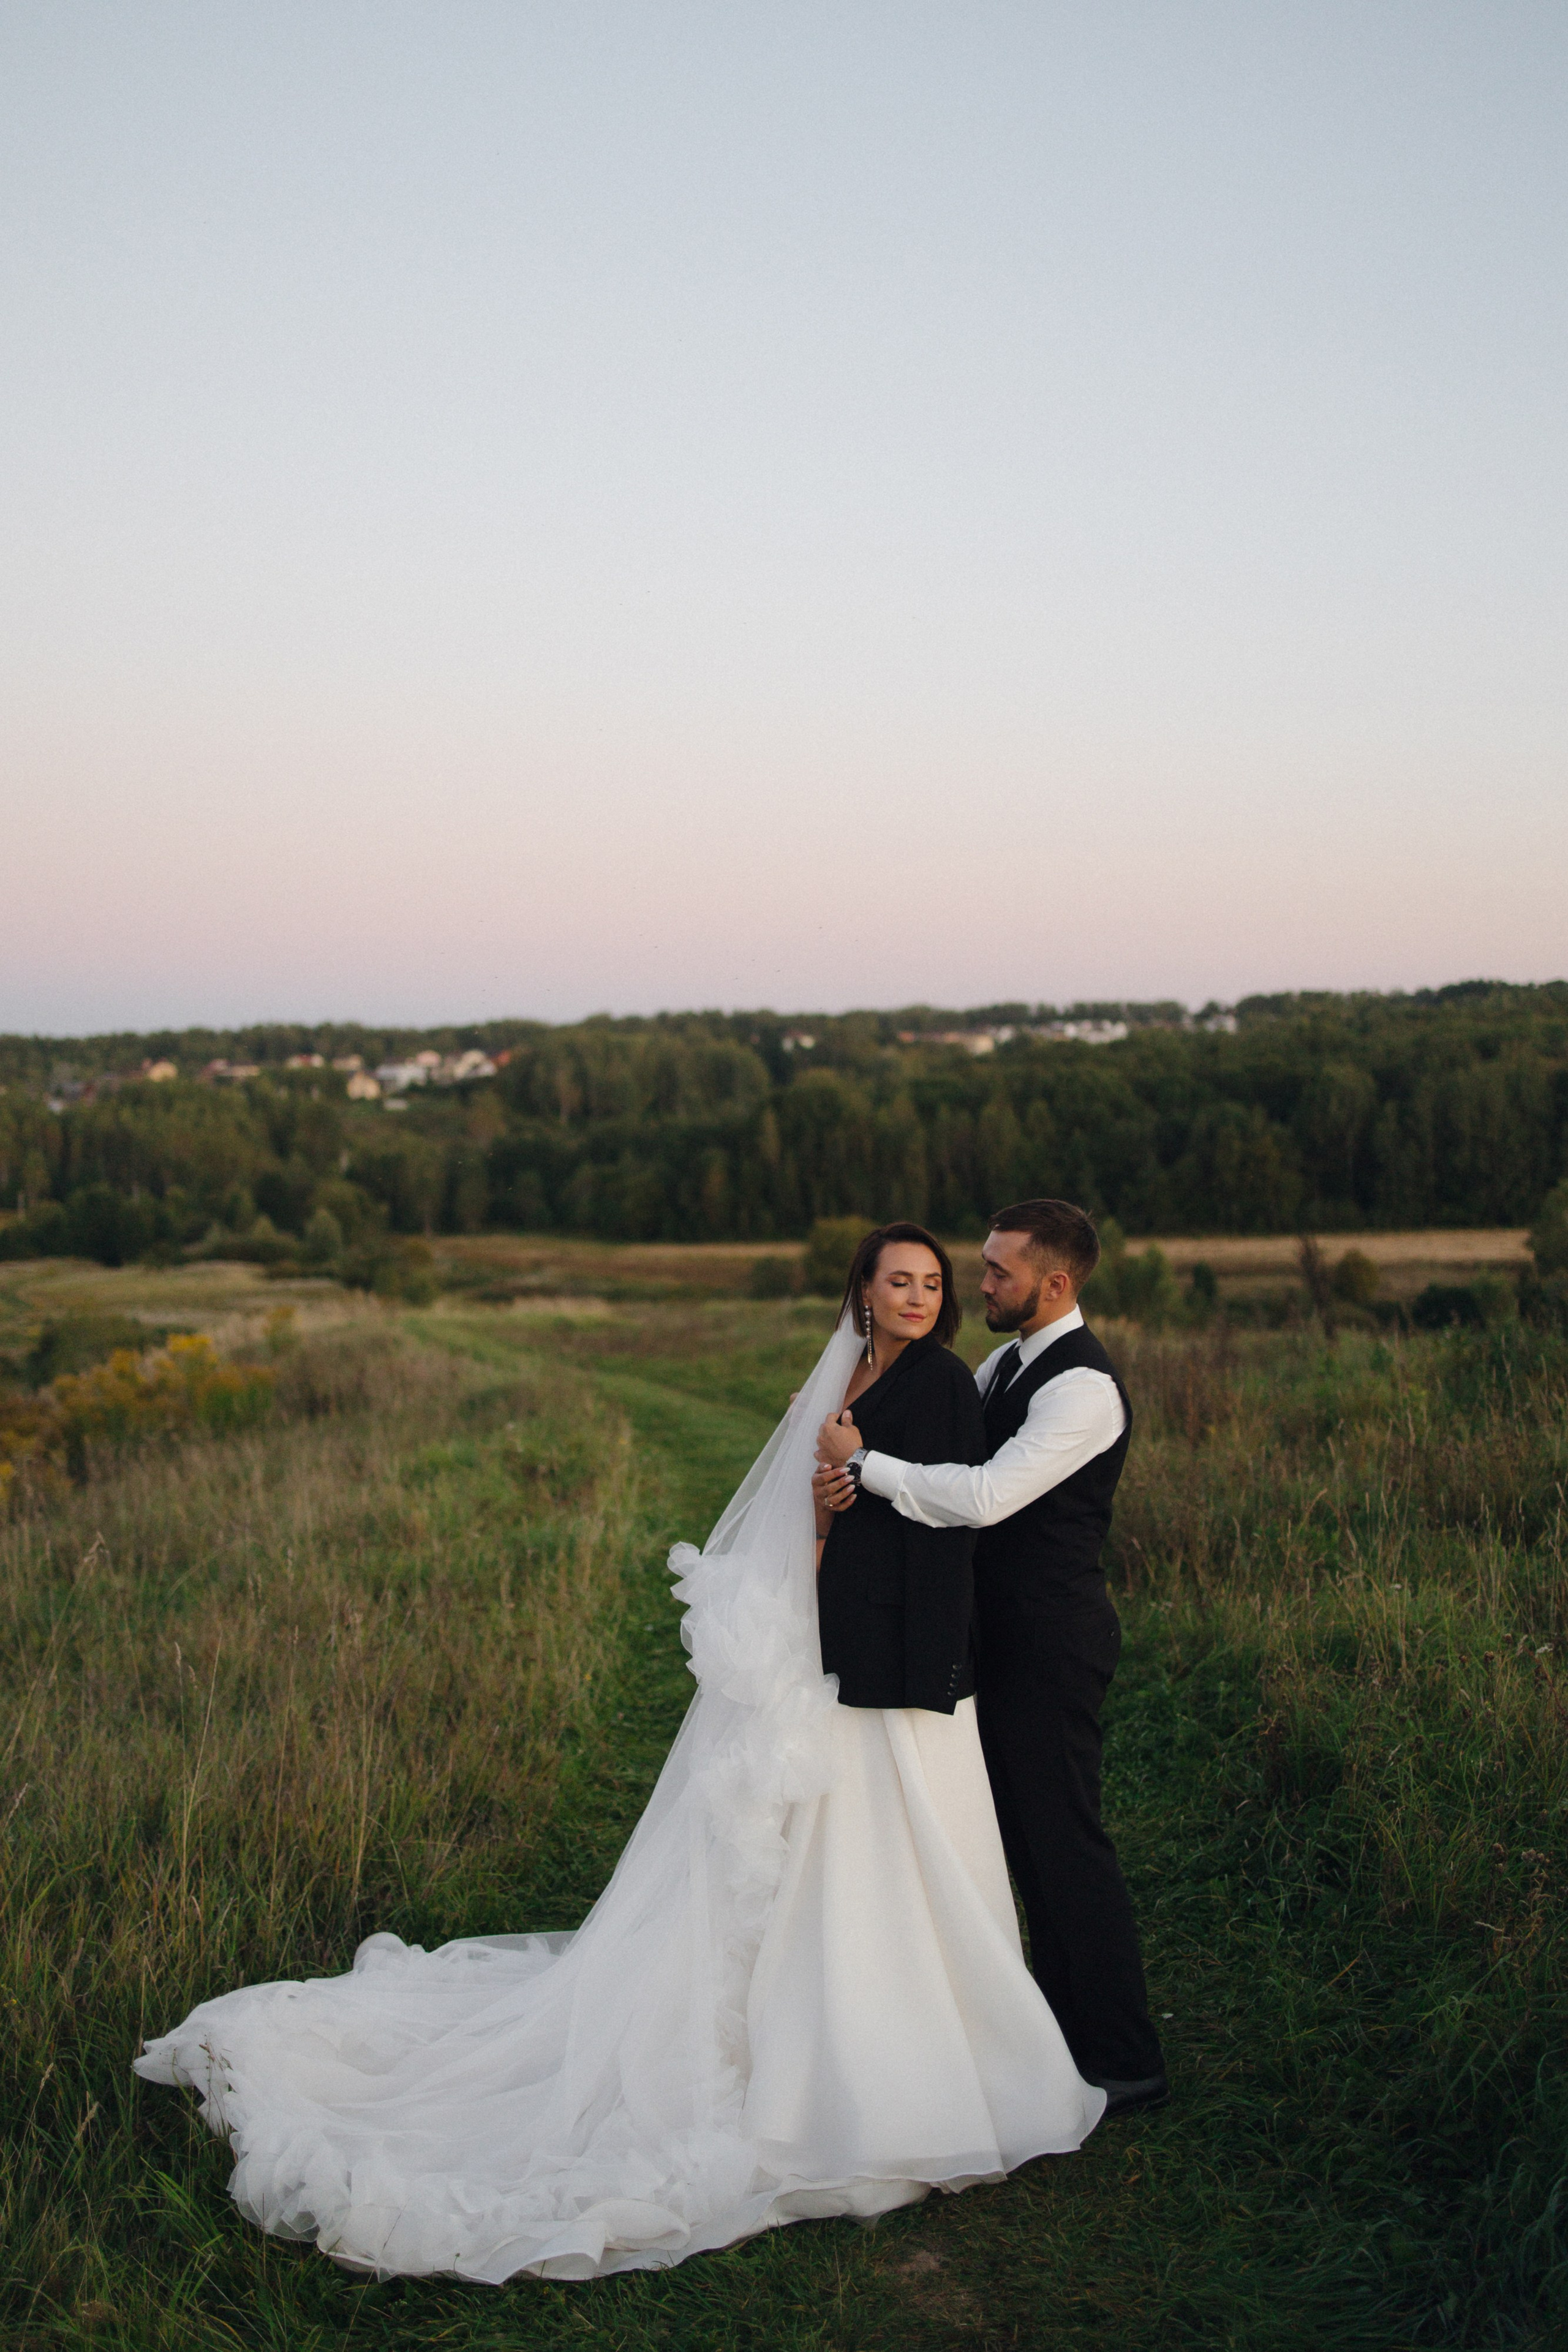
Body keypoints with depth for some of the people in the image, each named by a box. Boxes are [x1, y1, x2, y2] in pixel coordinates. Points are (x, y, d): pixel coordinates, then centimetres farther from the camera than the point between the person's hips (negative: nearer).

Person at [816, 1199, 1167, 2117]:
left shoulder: (1083, 1386, -21)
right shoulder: (1006, 1364, 11)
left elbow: (984, 1497, -30)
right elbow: (939, 1444, 11)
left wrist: (865, 1464, -21)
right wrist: (855, 1470, -11)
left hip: (1052, 1645, -10)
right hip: (1006, 1634, 10)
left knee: (1067, 1842, -3)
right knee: (1028, 1836, 17)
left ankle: (1128, 2063, 9)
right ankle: (1066, 2028, 31)